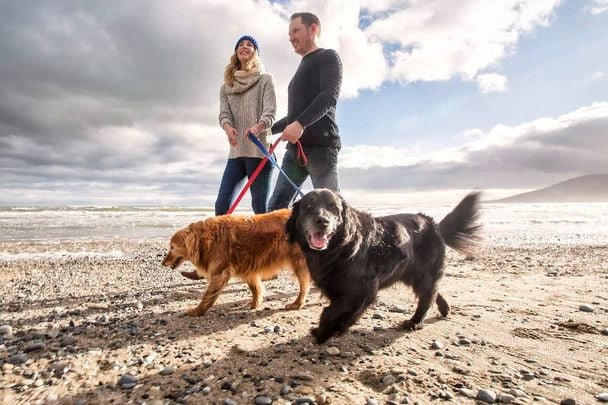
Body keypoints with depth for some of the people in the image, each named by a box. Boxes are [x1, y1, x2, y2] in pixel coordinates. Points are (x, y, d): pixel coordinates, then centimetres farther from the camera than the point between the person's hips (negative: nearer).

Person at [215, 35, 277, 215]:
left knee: (260, 207, -4)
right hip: (236, 152, 4)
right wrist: (228, 128, -21)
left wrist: (257, 127, -30)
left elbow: (270, 113, -7)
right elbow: (224, 114, 4)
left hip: (259, 150, -4)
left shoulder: (265, 80, 6)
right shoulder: (226, 86, 17)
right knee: (221, 206, -1)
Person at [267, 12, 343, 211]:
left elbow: (330, 96, -12)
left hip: (320, 146, -8)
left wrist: (300, 124, -25)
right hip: (295, 148, 8)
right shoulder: (303, 67, 30)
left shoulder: (328, 57, 6)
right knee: (276, 205, 1)